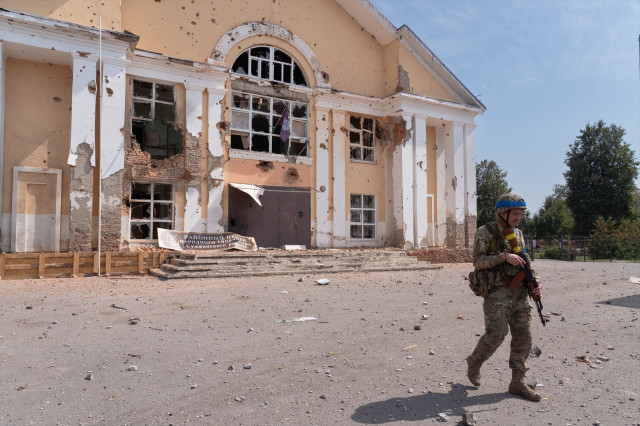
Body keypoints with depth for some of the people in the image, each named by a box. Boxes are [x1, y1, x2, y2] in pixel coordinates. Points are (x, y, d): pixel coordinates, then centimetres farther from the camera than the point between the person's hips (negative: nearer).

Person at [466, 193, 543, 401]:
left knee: (523, 337, 4)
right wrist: (504, 256, -22)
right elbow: (478, 261, -13)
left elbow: (525, 263, 15)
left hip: (520, 293, 7)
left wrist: (536, 282, -1)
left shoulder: (517, 234, 13)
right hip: (497, 293, -6)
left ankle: (517, 382, 14)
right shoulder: (485, 232, -6)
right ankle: (474, 362, 21)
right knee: (496, 335, -7)